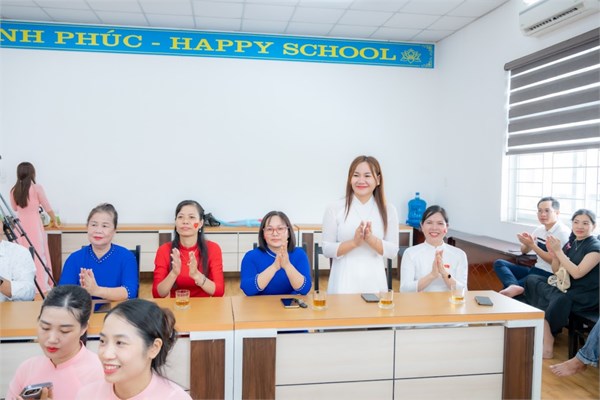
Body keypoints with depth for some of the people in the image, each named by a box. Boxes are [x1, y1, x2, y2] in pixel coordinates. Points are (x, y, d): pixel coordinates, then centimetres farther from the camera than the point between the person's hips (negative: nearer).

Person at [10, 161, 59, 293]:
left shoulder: (13, 190, 6)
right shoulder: (36, 188, -6)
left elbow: (15, 208, 20)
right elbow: (47, 207, 1)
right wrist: (54, 220, 16)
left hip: (20, 225, 4)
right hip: (34, 224, -4)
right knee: (39, 255, -1)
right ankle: (42, 286, -2)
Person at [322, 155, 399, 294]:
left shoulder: (388, 210, 1)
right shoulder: (334, 209, -4)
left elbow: (393, 251, 0)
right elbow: (327, 250, -4)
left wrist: (371, 239, -17)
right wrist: (354, 242, -18)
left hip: (374, 281, 2)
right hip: (344, 281, -1)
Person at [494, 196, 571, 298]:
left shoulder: (563, 232, -12)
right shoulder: (540, 229, 11)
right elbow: (524, 251, 21)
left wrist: (532, 245, -19)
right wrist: (526, 243, -4)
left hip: (549, 275, -9)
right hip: (535, 270, 9)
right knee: (499, 263, -12)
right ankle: (513, 286, -33)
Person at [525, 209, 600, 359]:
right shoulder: (571, 243, 9)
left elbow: (577, 273, -21)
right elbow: (557, 271, 9)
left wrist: (558, 251, -20)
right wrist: (553, 254, -9)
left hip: (586, 296, -8)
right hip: (566, 287, 8)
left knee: (561, 299, -35)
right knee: (532, 279, -4)